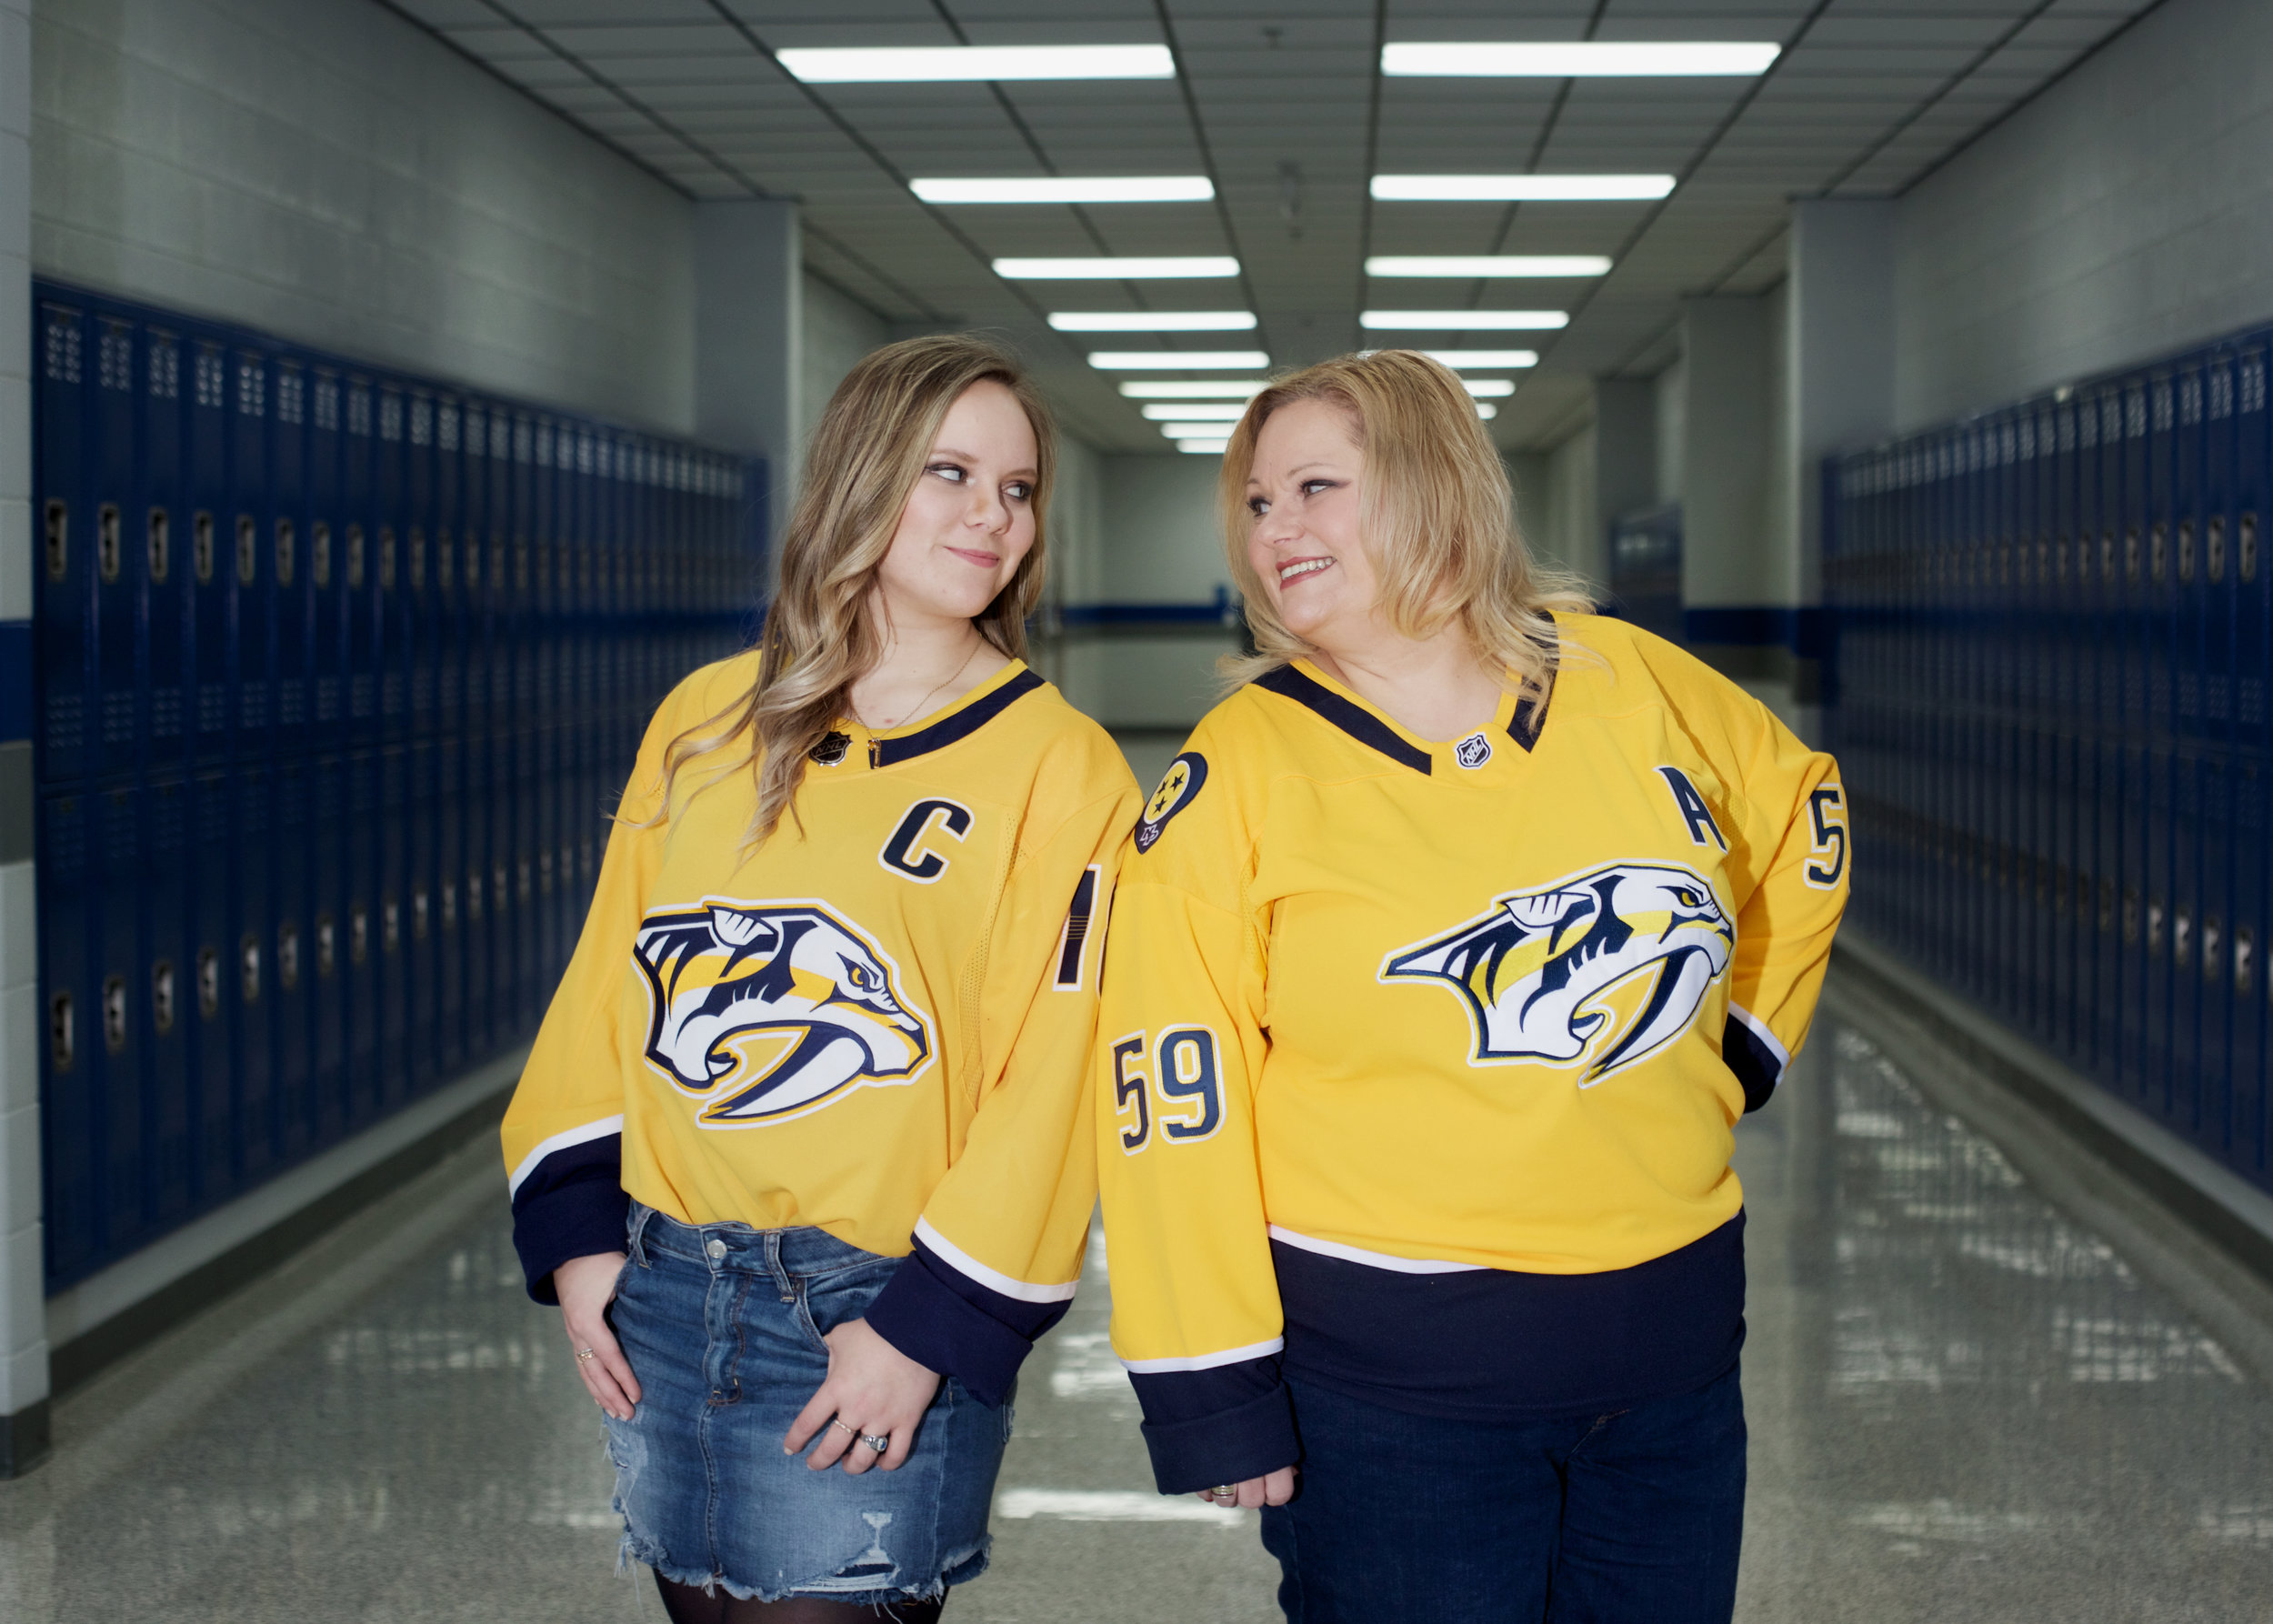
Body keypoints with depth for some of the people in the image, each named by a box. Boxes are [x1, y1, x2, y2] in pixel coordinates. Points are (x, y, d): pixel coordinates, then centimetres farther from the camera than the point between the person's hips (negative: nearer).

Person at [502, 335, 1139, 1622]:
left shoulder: (1060, 766, -4)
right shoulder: (708, 720, 8)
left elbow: (1047, 1081, -9)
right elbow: (611, 976, 11)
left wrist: (934, 1326, -13)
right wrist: (575, 1226, 4)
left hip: (881, 1320, -4)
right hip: (659, 1295, 4)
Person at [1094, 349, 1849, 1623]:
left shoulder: (1632, 683, 1)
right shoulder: (1240, 772, -8)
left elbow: (1800, 814, 20)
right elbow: (1175, 1092, -10)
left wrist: (1741, 1045, 14)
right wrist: (1215, 1395, -11)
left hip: (1670, 1357, 4)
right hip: (1387, 1385, -3)